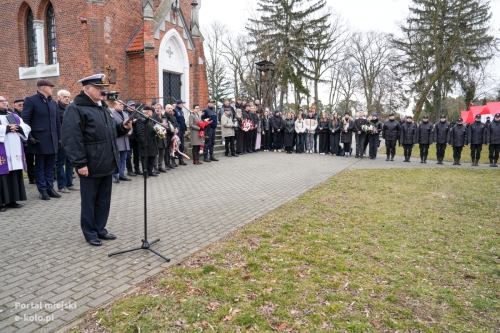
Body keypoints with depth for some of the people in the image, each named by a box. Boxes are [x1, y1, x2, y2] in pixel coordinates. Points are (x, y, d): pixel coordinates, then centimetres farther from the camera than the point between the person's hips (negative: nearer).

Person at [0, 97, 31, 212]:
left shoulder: (14, 116, 20)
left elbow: (27, 127, 10)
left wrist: (18, 128, -8)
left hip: (15, 152, 5)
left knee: (15, 176, 6)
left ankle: (11, 200, 13)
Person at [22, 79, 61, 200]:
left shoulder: (53, 103, 16)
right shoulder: (31, 100, -4)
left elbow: (57, 122, 17)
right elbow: (25, 120, -7)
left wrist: (59, 137, 12)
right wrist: (29, 137, -14)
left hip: (52, 140, 6)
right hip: (39, 140, -6)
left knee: (50, 166, 9)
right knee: (40, 166, 4)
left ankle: (50, 188, 16)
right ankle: (42, 190, 10)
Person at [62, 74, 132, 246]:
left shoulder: (103, 107, 17)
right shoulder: (76, 108, -10)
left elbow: (111, 131, 24)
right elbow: (72, 138, -17)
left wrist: (123, 127, 3)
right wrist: (80, 163, -21)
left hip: (107, 163, 8)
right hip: (91, 165, -8)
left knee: (104, 199, 14)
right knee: (89, 200, 5)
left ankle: (100, 229, 27)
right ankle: (90, 233, 19)